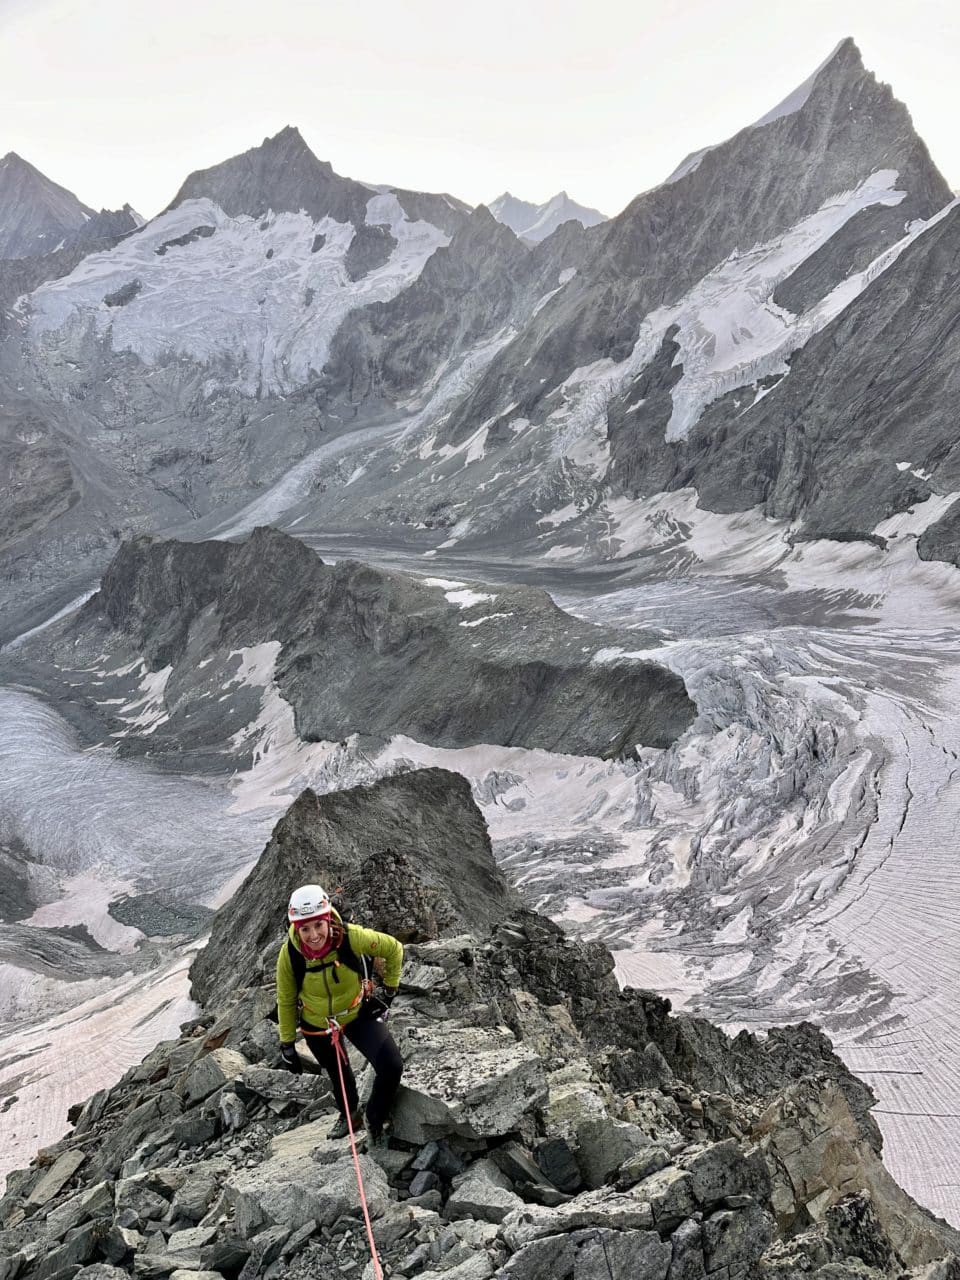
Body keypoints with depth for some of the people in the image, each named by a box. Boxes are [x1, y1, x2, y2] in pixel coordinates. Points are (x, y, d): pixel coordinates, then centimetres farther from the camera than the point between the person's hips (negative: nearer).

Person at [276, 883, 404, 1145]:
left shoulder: (351, 937, -34)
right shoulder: (289, 954, -30)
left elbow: (394, 949, -14)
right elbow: (285, 1000, -10)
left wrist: (390, 988, -5)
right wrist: (287, 1043, -3)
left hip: (359, 1013, -1)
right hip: (316, 1024, 1)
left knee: (392, 1067, -17)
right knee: (337, 1073, 26)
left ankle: (374, 1120, 15)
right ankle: (349, 1114, 59)